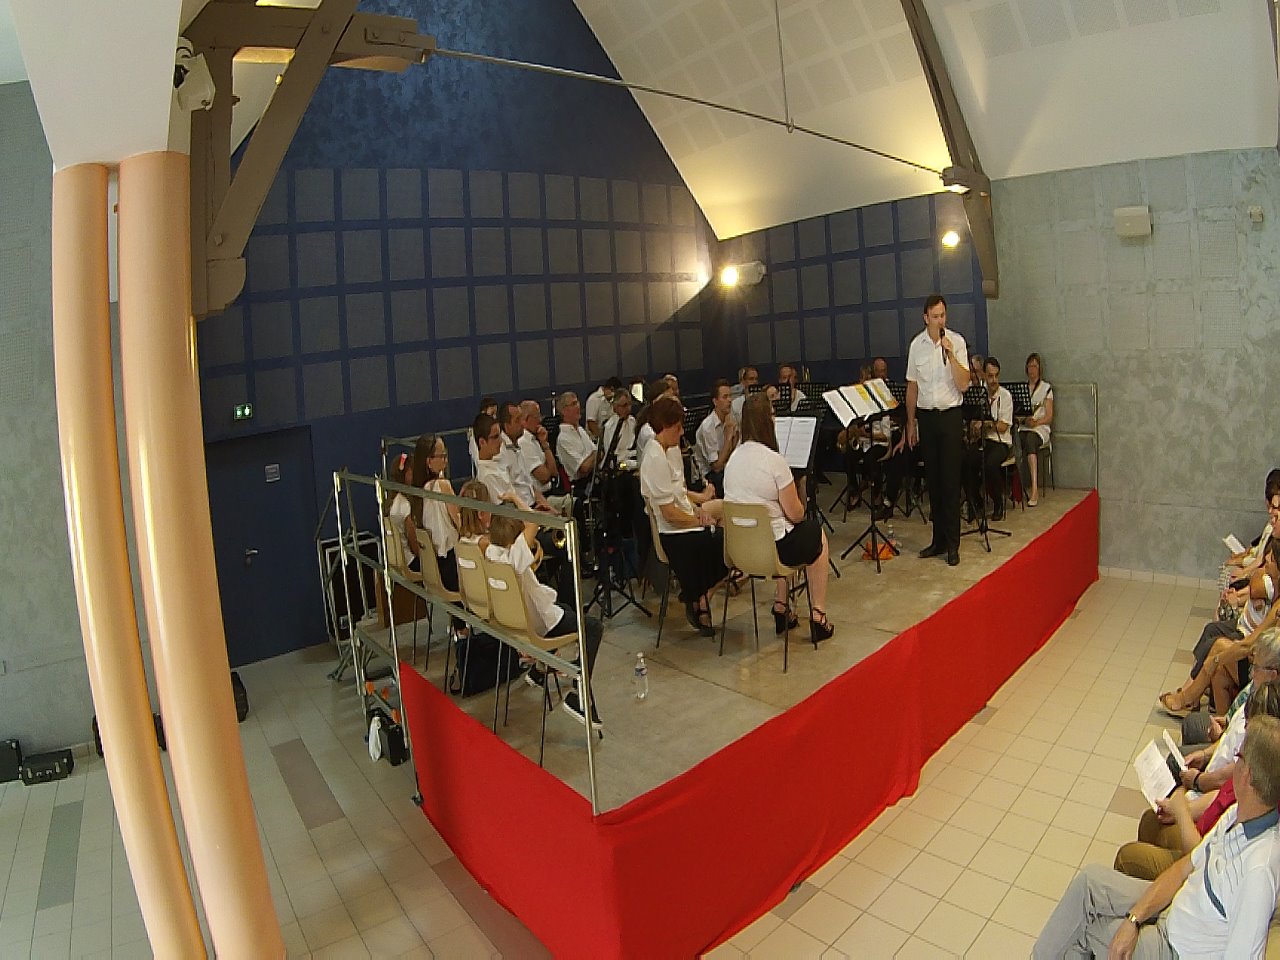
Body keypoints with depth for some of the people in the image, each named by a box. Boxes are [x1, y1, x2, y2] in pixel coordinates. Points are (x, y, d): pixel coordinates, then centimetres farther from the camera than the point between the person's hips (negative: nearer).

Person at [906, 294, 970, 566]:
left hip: (950, 415, -3)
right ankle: (938, 539, 18)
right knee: (932, 479, 8)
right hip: (926, 416, 3)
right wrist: (911, 423, 10)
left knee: (951, 479, -2)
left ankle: (952, 543, 4)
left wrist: (950, 354, -20)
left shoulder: (957, 341, -4)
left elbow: (963, 385, -11)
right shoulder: (916, 345, 5)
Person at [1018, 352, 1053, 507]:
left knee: (1030, 439, -38)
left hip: (1040, 428, -2)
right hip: (1023, 428, 2)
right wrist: (1024, 420, -9)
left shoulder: (1046, 388, 10)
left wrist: (1036, 422, -16)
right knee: (1028, 442, -35)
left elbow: (1049, 417, 3)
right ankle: (1032, 491, -38)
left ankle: (1032, 489, -47)